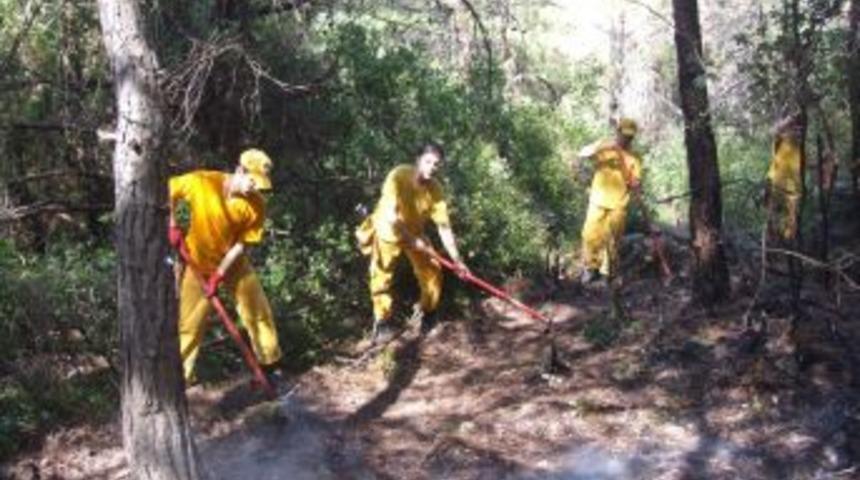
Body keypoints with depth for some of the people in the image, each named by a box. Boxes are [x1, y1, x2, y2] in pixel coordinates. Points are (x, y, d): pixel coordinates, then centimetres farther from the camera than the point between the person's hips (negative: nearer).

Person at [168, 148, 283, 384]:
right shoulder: (201, 182, -24)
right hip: (198, 263, -2)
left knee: (260, 312, 6)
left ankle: (270, 365, 25)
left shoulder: (256, 205, -20)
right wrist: (172, 225, -13)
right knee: (189, 323, 1)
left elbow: (241, 245, -16)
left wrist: (218, 276, -19)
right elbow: (169, 190, -6)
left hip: (234, 263, 2)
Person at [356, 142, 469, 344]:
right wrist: (412, 240, -32)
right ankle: (382, 322, 6)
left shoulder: (435, 189, -21)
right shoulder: (398, 176, -32)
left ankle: (426, 312, 24)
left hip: (415, 232, 4)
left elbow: (444, 226, -19)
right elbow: (391, 216, -34)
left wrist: (457, 259, -24)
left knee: (432, 272, 0)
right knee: (382, 276, -10)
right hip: (387, 231, -3)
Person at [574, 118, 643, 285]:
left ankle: (608, 272, 16)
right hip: (598, 201, -1)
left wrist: (633, 183, -21)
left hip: (618, 204, 1)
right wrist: (601, 147, -26)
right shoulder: (603, 146, 4)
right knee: (591, 235, -6)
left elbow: (636, 183, 3)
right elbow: (582, 155, -12)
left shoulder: (633, 158, 6)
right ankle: (590, 268, 9)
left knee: (612, 240, 5)